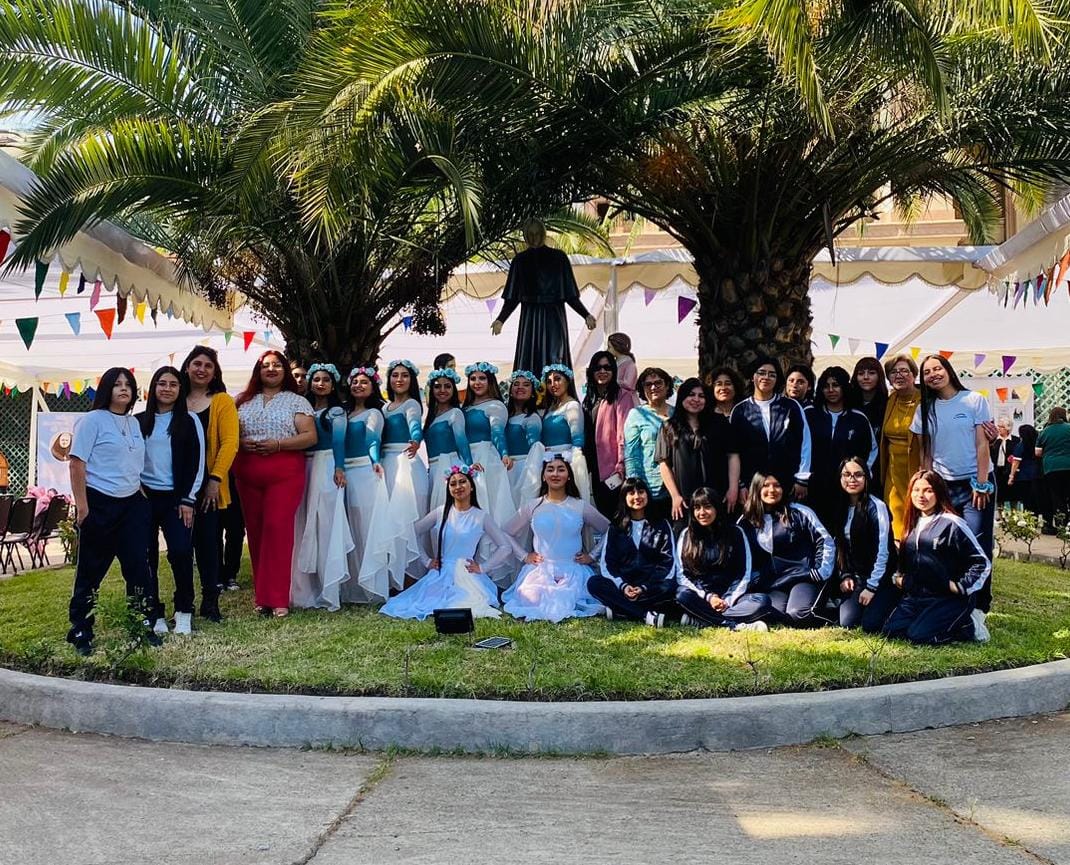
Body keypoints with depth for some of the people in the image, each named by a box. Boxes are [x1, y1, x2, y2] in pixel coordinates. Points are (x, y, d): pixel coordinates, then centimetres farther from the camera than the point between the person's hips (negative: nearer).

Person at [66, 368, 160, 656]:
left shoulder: (134, 423, 12)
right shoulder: (93, 420, -6)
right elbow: (77, 464, -10)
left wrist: (142, 496, 16)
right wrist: (82, 506, -15)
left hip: (132, 503, 6)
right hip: (100, 503, -6)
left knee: (138, 565, 4)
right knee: (91, 570, 2)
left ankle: (143, 625, 13)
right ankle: (80, 632, 11)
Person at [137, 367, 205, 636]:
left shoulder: (189, 421, 2)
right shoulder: (139, 421, 7)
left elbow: (196, 462, 0)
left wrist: (187, 500, -6)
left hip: (175, 497, -2)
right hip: (144, 496, 2)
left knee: (181, 551, -13)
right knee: (147, 556, 2)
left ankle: (183, 612, 3)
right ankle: (154, 615, 10)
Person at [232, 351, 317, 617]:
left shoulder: (296, 401, 5)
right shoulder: (243, 401, 15)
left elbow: (310, 436, -4)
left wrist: (278, 444, -15)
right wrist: (242, 443, -8)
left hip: (285, 473, -3)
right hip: (248, 473, 4)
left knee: (277, 528, -12)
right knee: (255, 531, 4)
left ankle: (277, 598, -9)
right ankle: (261, 594, 14)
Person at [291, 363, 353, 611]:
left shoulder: (336, 411, 6)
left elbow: (339, 440, -4)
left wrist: (339, 468, -16)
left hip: (326, 467, -4)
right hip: (305, 467, 4)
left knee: (325, 525, -5)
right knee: (304, 527, 2)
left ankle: (327, 592, -2)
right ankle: (306, 590, 8)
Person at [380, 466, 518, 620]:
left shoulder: (481, 517, 3)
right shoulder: (441, 513, 6)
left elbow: (506, 547, 3)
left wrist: (482, 567, -2)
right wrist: (426, 561, 6)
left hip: (467, 577, -1)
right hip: (440, 576, 1)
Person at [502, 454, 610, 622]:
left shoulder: (581, 506, 3)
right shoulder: (532, 507, 4)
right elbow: (507, 534, 13)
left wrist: (592, 556, 5)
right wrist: (525, 556, 5)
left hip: (573, 572, 0)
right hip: (540, 571, 1)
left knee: (568, 606, -26)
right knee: (535, 603, -26)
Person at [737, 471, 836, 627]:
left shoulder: (799, 513, 1)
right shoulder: (746, 522, 8)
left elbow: (826, 541, 1)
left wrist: (822, 573, -7)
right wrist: (754, 581, 1)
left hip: (804, 576, -2)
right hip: (772, 586, 2)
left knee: (798, 614, -31)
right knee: (776, 613, -31)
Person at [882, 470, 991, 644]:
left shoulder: (951, 524, -10)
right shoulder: (913, 524, 12)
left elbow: (982, 562, -8)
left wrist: (961, 587, -11)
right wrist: (899, 577, 12)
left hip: (949, 598, -6)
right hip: (916, 596, 7)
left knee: (918, 635, -23)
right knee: (891, 630, -12)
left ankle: (969, 626, -1)